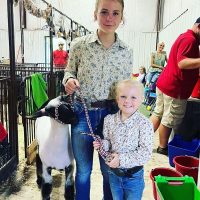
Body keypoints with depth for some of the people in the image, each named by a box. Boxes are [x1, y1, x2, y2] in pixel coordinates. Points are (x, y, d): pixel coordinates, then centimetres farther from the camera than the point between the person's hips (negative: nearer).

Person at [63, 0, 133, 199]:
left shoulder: (126, 52, -2)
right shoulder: (79, 44, -7)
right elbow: (69, 71, 6)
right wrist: (69, 80, -16)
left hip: (112, 114, 1)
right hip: (82, 112, -1)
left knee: (110, 168, 16)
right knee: (83, 168, 14)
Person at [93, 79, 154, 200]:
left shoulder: (144, 124, -20)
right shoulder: (109, 120, -7)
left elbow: (146, 153, -21)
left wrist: (122, 159, -27)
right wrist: (102, 144, -17)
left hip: (134, 176, -4)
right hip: (114, 173, 4)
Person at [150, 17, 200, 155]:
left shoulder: (185, 37, 19)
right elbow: (182, 63, -26)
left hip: (165, 84, 10)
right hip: (174, 88, -10)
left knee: (158, 114, 16)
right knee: (169, 120, 4)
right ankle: (163, 147, 19)